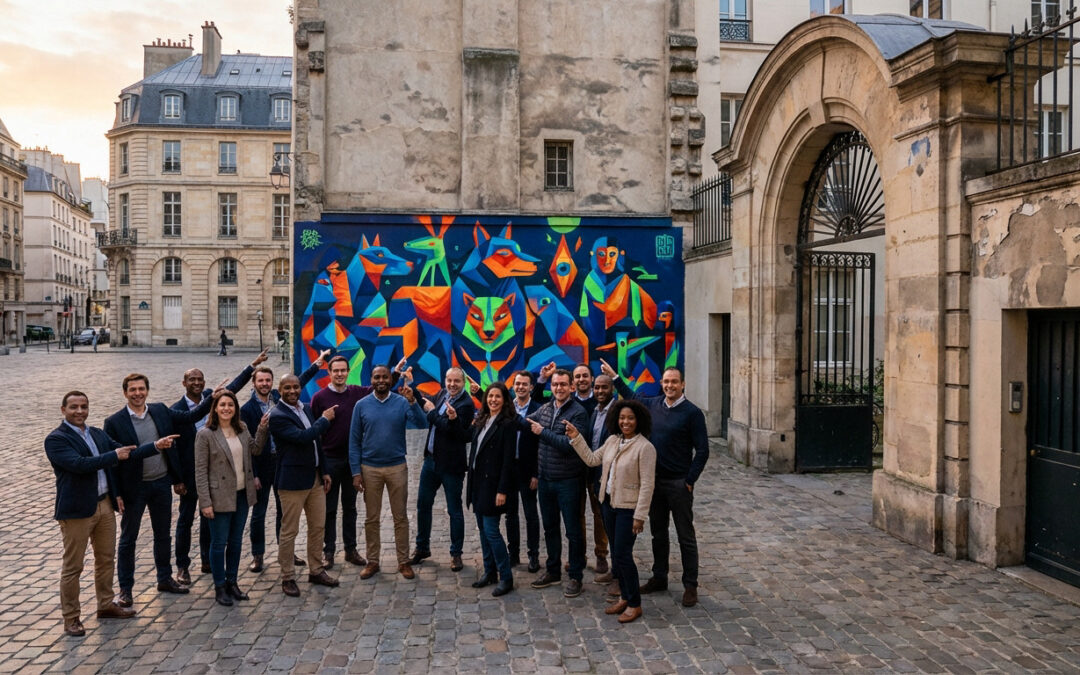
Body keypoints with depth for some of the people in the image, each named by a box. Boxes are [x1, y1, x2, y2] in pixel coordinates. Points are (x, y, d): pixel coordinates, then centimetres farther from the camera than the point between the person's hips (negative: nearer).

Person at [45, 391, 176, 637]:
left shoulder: (98, 434, 10)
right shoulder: (55, 439, -12)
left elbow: (126, 453, 13)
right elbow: (79, 464, -25)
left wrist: (156, 446, 2)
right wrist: (114, 455, -18)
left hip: (105, 504, 7)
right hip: (77, 510, -7)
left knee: (106, 558, 18)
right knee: (72, 566, 4)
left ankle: (106, 605, 32)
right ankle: (71, 618, 15)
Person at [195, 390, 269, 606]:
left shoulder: (242, 429, 4)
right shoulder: (205, 435, -12)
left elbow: (255, 449, 19)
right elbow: (200, 471, -12)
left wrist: (262, 428, 3)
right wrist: (205, 502, -15)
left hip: (242, 495, 5)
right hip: (220, 497, -5)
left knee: (236, 542, 15)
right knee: (219, 543, 5)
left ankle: (232, 582, 29)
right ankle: (220, 587, 19)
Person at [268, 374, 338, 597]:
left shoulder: (306, 409, 11)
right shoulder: (277, 415, -14)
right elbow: (303, 437, -25)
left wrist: (324, 470, 15)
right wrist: (324, 419, -13)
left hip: (315, 478, 8)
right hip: (293, 480, -8)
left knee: (318, 526, 14)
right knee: (289, 531, 2)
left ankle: (316, 571, 27)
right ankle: (288, 577, 14)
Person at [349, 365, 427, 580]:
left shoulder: (402, 402, -4)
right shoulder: (361, 405, -2)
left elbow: (422, 424, -17)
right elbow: (354, 441, 1)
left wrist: (412, 401, -31)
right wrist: (356, 471, -4)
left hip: (397, 467, -1)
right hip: (370, 468, 1)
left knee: (400, 517, 6)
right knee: (371, 518, 10)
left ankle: (404, 561, 16)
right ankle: (372, 561, 22)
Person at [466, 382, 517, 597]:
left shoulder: (508, 423, -11)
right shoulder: (481, 421, 10)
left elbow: (508, 458, -14)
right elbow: (474, 450, 12)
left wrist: (502, 490, -17)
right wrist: (470, 481, 9)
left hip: (493, 482, -7)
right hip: (478, 481, 7)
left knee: (491, 530, -7)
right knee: (483, 529, 13)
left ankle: (506, 578, 4)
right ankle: (490, 572, 24)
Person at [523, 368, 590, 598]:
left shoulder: (578, 412, -15)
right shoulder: (544, 409, 6)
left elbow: (568, 444, -23)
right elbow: (524, 424, 8)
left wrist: (542, 432, -17)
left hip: (567, 481, -6)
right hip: (545, 479, 7)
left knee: (573, 531, 5)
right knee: (550, 527, 18)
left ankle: (576, 576, 17)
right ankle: (553, 571, 33)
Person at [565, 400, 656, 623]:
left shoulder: (645, 447, -16)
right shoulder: (612, 440, 6)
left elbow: (647, 484, -17)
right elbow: (592, 459, 13)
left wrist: (640, 516, -18)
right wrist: (576, 438, 5)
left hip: (628, 507, -7)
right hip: (609, 503, 7)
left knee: (622, 555, -6)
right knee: (616, 553, 14)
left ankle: (634, 604, 9)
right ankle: (624, 597, 28)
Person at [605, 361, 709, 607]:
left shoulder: (692, 412, -10)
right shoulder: (654, 404, 5)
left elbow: (702, 450, -9)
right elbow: (632, 397, 27)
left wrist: (690, 481, -12)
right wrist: (614, 377, 28)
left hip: (678, 483, -5)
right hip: (654, 481, 6)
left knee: (686, 536, 2)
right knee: (658, 533, 16)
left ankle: (690, 586, 11)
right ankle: (659, 578, 28)